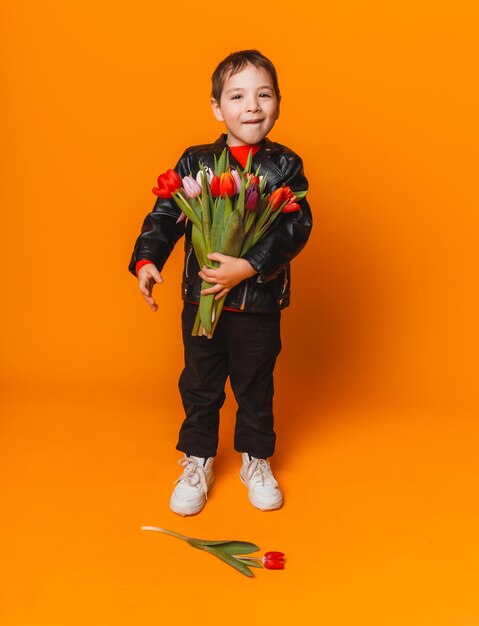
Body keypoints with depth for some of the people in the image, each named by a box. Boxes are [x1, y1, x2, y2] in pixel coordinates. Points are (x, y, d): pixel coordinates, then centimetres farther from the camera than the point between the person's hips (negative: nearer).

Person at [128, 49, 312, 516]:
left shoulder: (285, 166, -5)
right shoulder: (195, 162, -2)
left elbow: (296, 227, -14)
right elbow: (164, 215, 0)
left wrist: (250, 267, -25)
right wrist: (146, 260, -15)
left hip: (259, 304, -1)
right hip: (201, 299, 1)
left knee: (255, 387, 16)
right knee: (200, 386, 15)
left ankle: (256, 460, 38)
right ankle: (197, 463, 35)